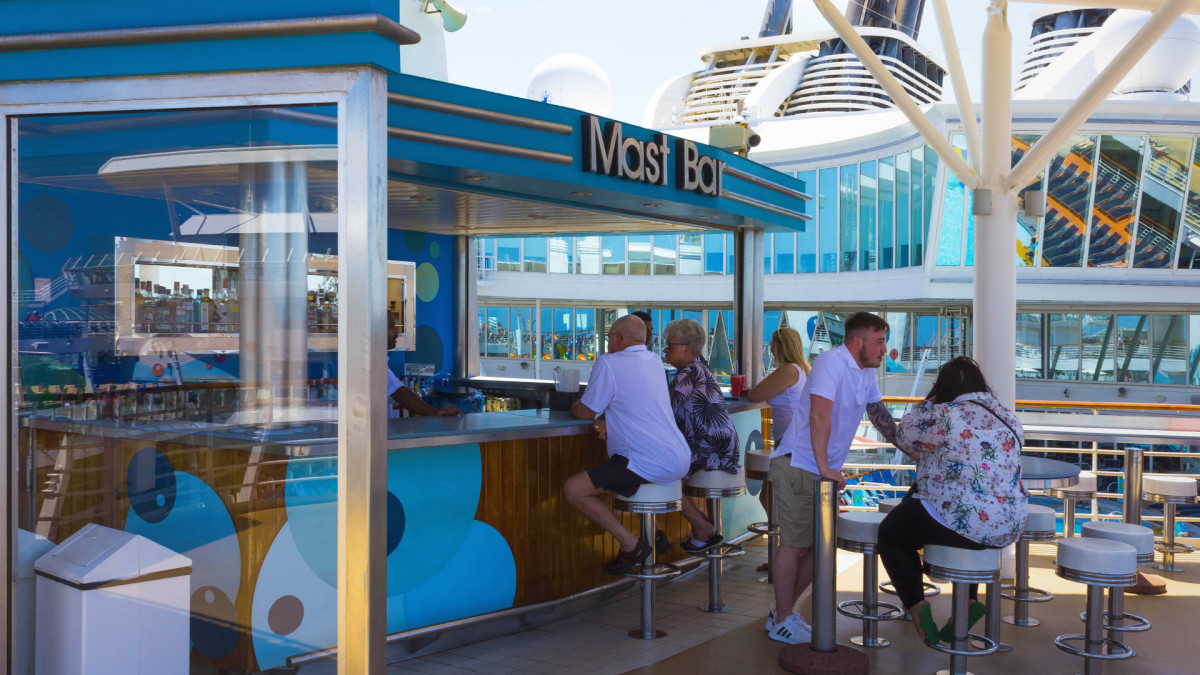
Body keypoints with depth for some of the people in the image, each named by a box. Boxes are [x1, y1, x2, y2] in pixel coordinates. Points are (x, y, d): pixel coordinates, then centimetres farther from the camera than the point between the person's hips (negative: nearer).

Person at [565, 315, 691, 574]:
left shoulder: (608, 363, -10)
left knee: (573, 489, -8)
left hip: (651, 465, -9)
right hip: (680, 461, 9)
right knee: (612, 462, 36)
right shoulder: (655, 361, 15)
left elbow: (585, 412, -3)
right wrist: (610, 420, 11)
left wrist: (574, 405, 19)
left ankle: (630, 545, -3)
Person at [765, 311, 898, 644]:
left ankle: (783, 611, 23)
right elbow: (819, 415, -27)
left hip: (827, 472, 9)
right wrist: (824, 468, -30)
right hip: (798, 465, -9)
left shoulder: (867, 373, 12)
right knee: (795, 544, -2)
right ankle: (782, 623, 8)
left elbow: (881, 417, 21)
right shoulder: (833, 362, -18)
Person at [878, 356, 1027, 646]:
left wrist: (929, 402, 9)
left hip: (958, 521, -7)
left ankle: (916, 606, 2)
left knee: (890, 533, 17)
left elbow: (903, 437, -1)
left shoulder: (945, 415, -15)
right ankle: (969, 601, 22)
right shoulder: (1007, 417, 8)